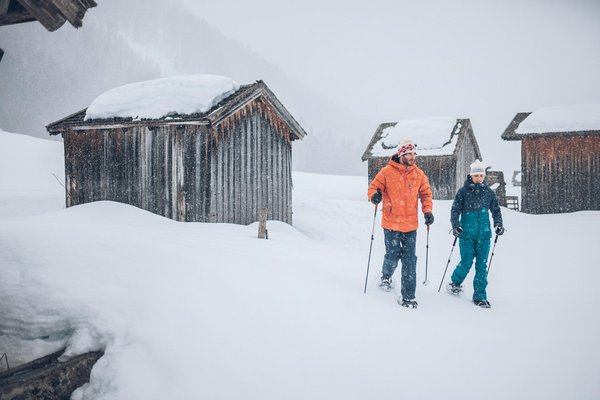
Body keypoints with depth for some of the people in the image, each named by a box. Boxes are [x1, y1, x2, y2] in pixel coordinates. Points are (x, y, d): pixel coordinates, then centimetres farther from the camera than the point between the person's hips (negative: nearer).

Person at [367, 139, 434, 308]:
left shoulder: (419, 174, 5)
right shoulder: (387, 172, -5)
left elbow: (426, 194, 13)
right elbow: (373, 187, 1)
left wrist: (427, 211, -2)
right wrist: (374, 195, -22)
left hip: (411, 225, 3)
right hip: (391, 224, -3)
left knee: (410, 261, 2)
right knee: (393, 257, 5)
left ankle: (408, 296, 10)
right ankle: (386, 277, 40)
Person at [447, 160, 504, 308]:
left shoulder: (488, 192, 7)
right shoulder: (463, 191, -2)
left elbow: (496, 210, 16)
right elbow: (455, 210, -1)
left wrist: (498, 224, 1)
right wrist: (455, 225, -14)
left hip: (484, 234, 3)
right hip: (466, 234, -2)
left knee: (482, 265, 3)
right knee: (466, 263, -3)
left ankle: (480, 296, 11)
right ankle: (455, 283, 25)